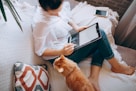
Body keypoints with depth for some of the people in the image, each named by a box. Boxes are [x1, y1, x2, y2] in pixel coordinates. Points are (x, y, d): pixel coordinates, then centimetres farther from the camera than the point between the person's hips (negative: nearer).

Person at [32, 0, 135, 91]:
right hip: (59, 56, -8)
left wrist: (76, 27, -6)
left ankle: (93, 78, -5)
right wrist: (61, 52, -33)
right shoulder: (41, 22, -30)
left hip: (68, 41, 9)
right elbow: (40, 51, -19)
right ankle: (116, 66, 9)